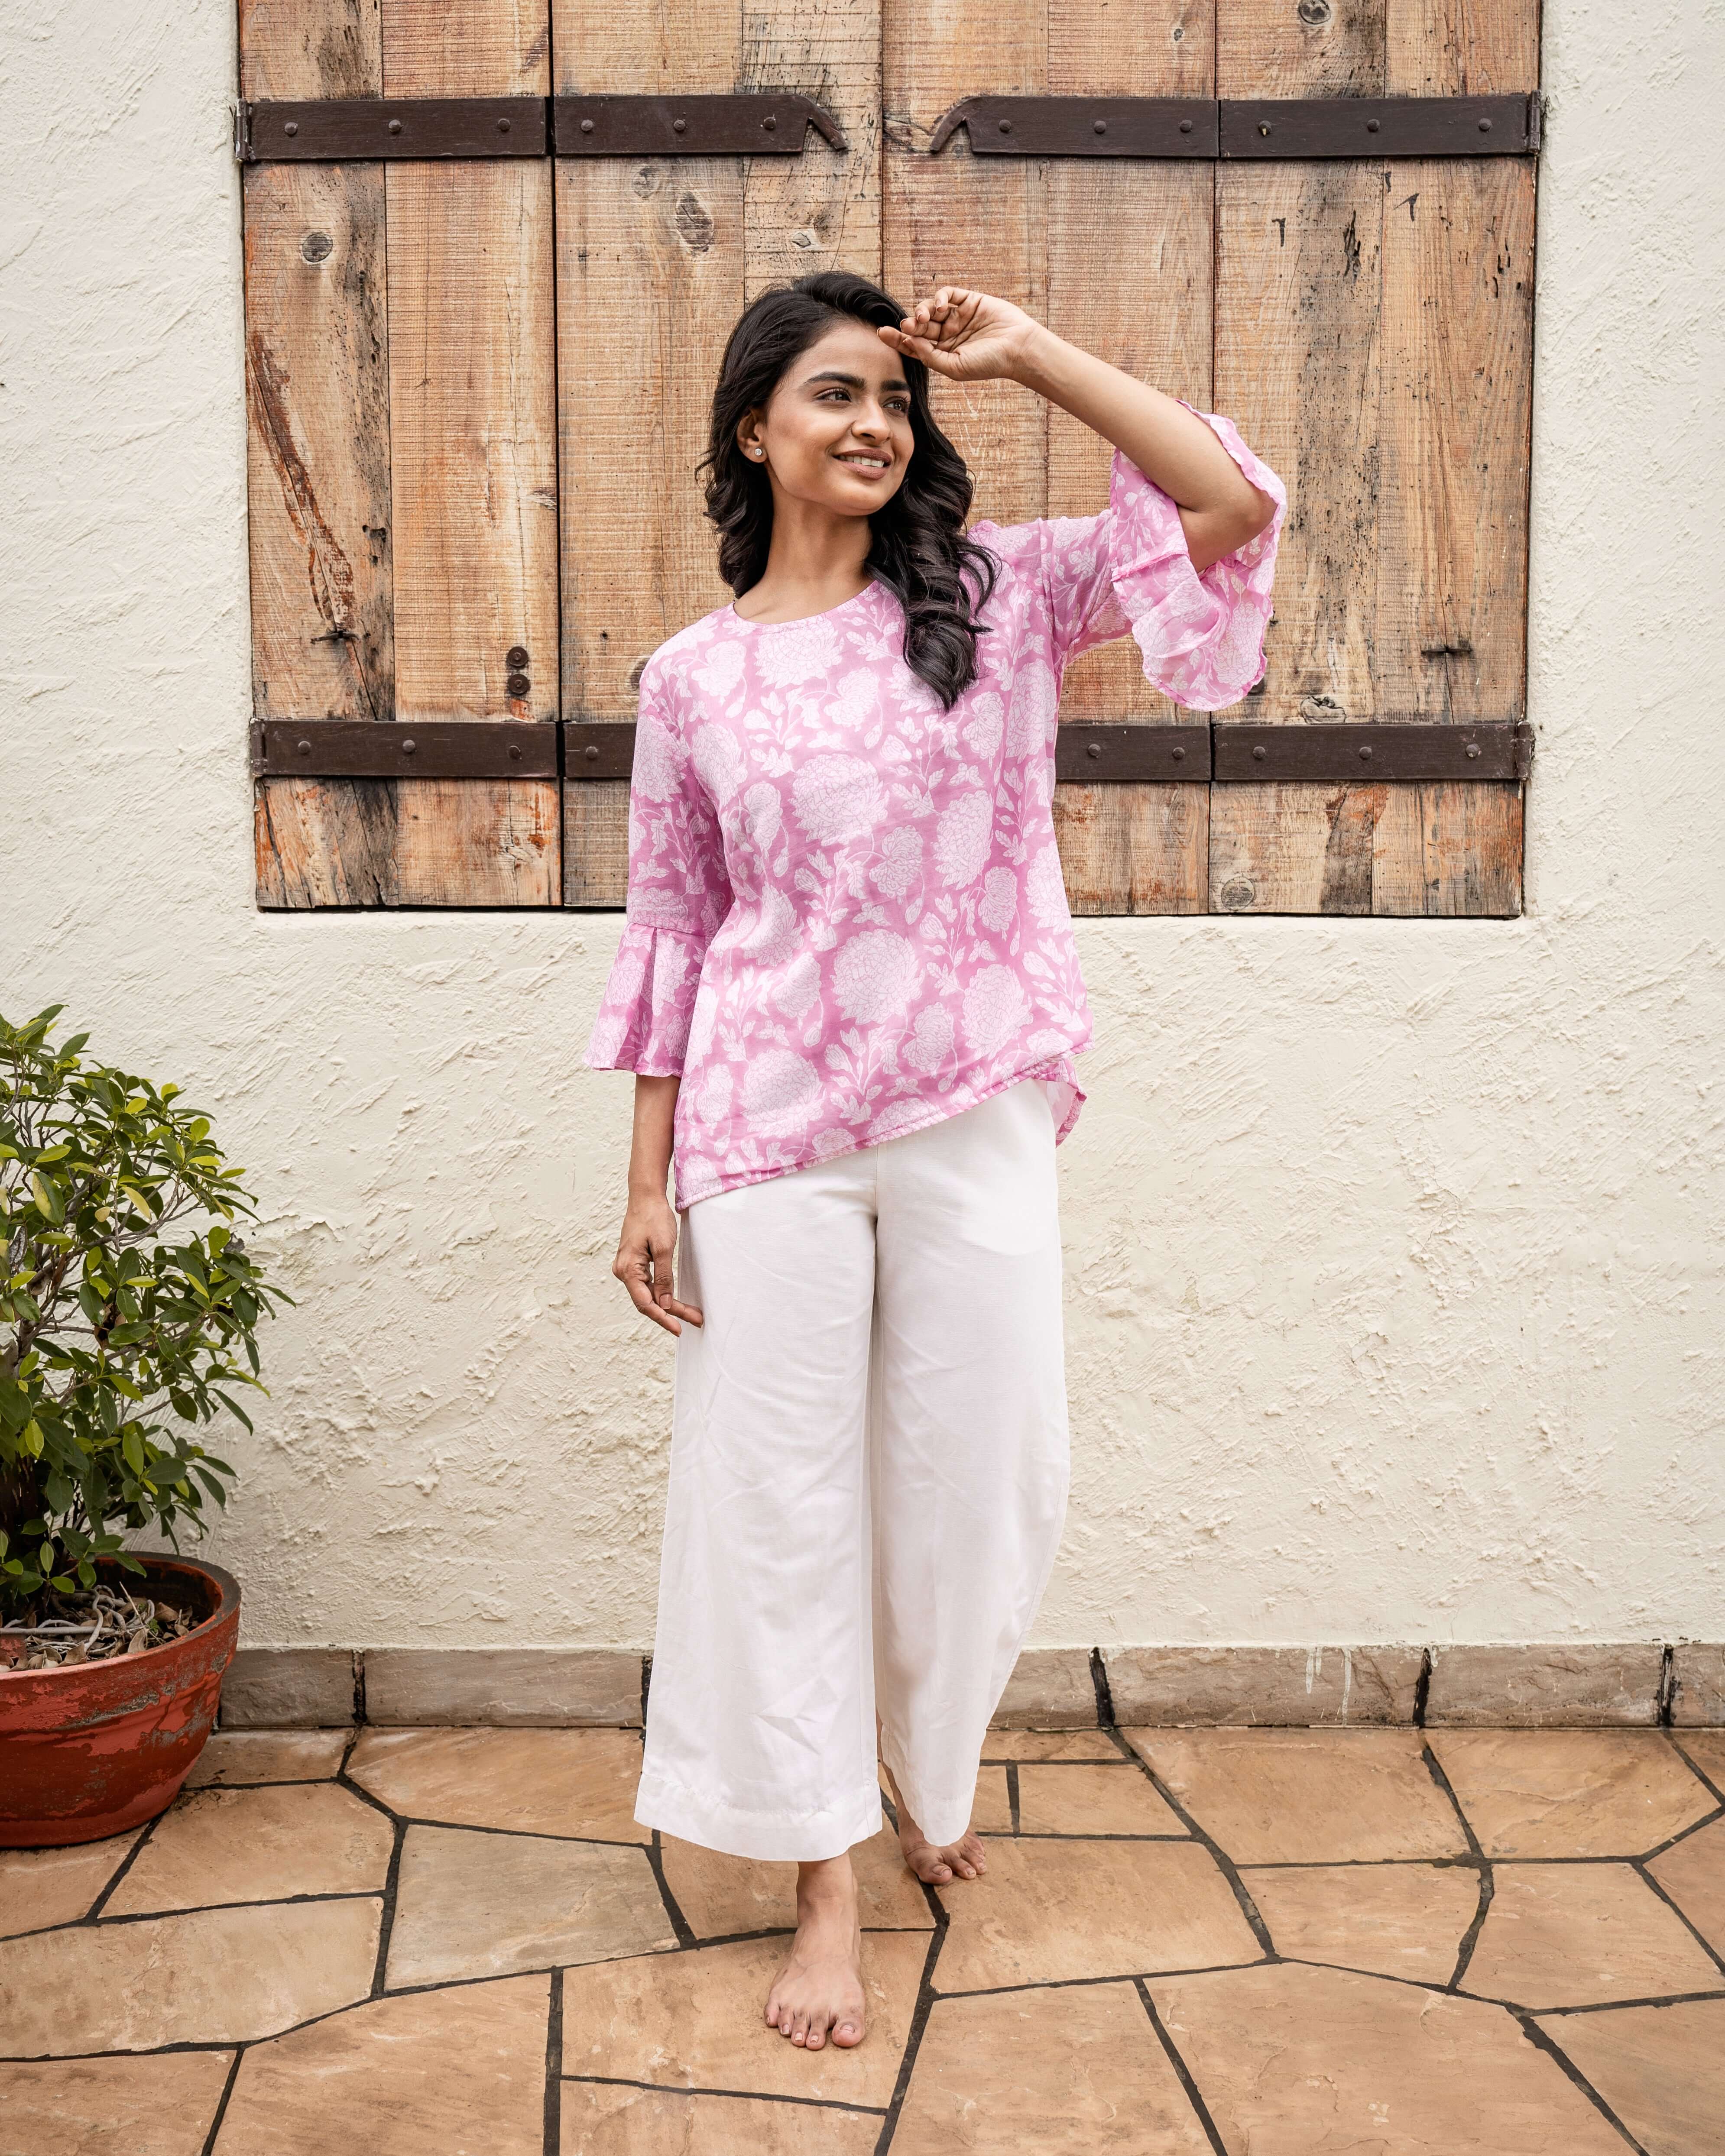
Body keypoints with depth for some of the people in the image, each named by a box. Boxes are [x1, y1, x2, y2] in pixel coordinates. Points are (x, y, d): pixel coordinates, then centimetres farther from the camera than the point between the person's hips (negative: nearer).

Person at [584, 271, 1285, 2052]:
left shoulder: (993, 596, 2)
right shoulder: (693, 676, 4)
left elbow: (1229, 506, -9)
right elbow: (672, 932, 6)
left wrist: (1028, 352, -6)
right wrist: (650, 1186, 3)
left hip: (976, 1120, 0)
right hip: (770, 1131, 0)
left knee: (981, 1471, 9)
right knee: (781, 1488, 5)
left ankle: (924, 1767, 40)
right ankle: (826, 1884, 21)